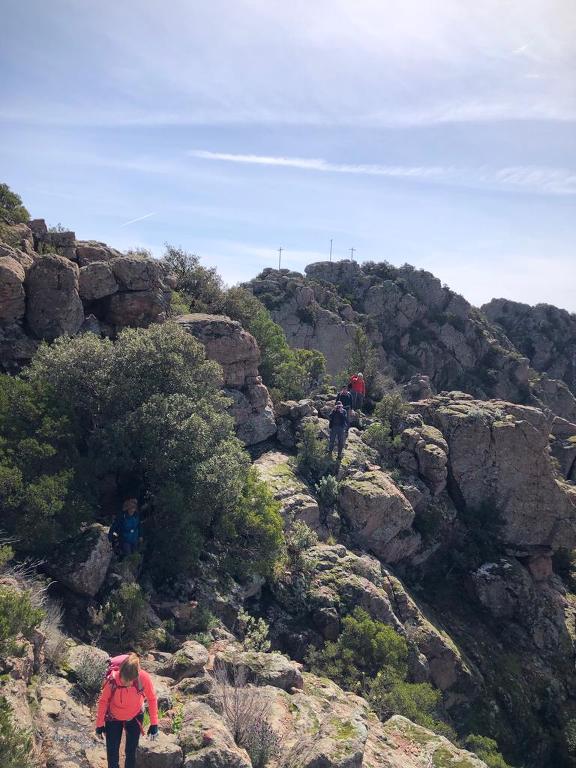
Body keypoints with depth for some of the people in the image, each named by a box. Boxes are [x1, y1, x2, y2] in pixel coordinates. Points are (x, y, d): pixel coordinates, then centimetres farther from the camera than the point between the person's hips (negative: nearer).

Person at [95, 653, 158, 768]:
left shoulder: (144, 678, -34)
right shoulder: (113, 679, -34)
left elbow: (152, 699, -16)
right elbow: (103, 701, -14)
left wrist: (154, 723, -12)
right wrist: (100, 724, -6)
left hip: (135, 717, 0)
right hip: (114, 718, 0)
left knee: (131, 752, 11)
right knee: (112, 752, 9)